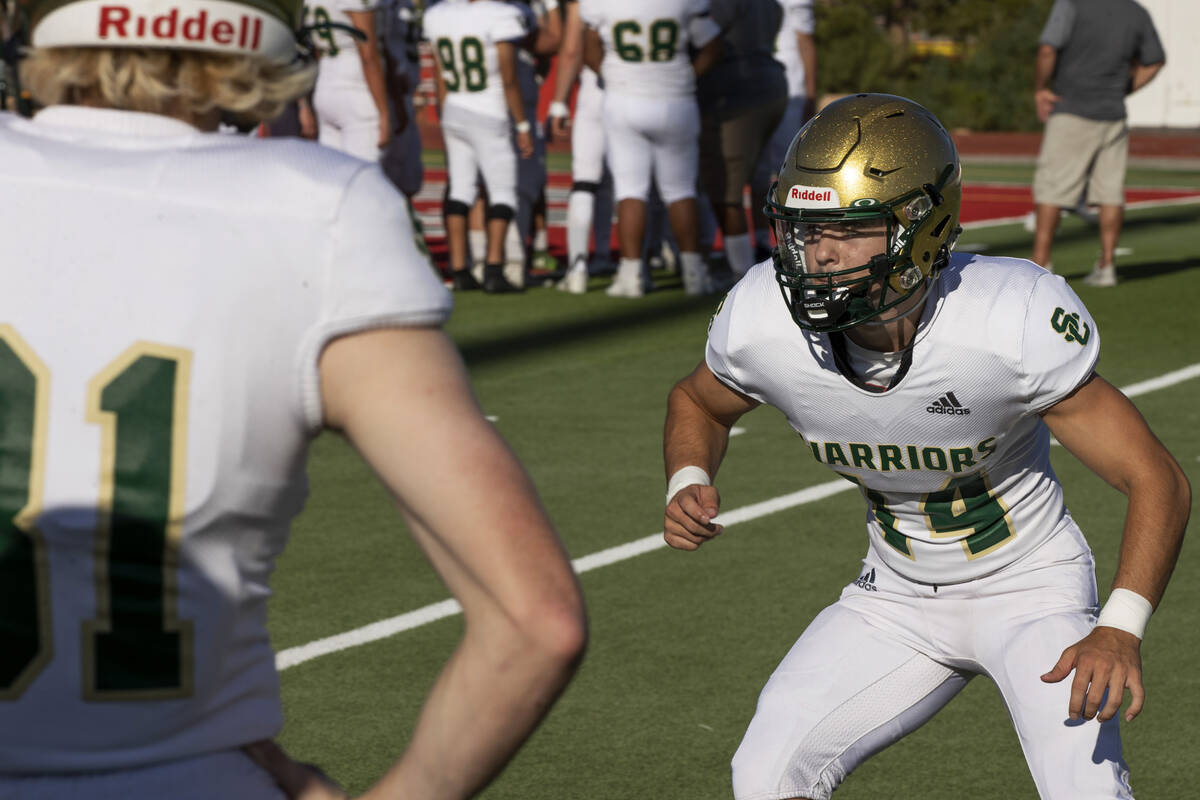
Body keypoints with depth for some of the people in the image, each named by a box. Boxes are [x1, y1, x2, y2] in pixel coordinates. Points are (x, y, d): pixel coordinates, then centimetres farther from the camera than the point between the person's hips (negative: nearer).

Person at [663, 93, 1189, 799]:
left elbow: (1158, 482, -26)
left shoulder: (1014, 324, -32)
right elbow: (698, 401, 7)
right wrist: (689, 481, -15)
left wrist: (1121, 629, -40)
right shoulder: (765, 324, -20)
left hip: (1029, 589, -4)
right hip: (898, 600, 4)